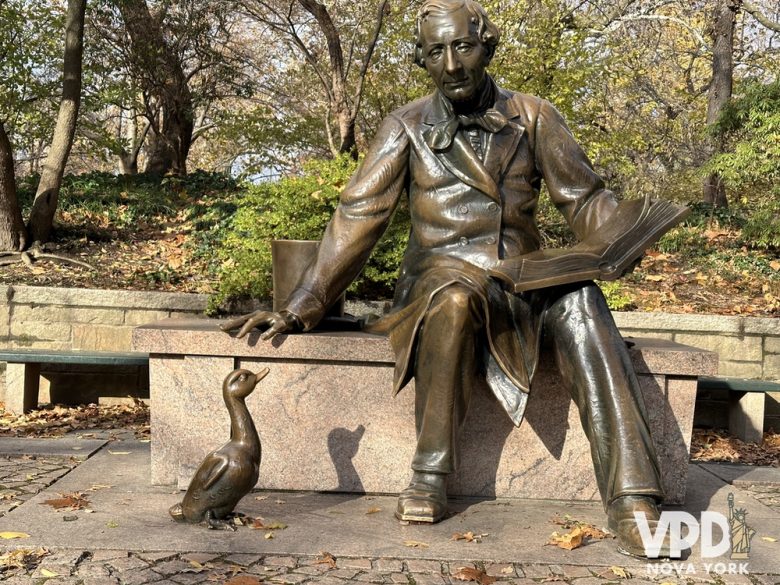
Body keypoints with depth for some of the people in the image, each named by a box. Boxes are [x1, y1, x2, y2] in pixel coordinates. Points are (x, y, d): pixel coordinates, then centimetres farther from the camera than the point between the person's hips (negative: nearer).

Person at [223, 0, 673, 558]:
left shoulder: (533, 117, 7)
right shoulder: (409, 126, 3)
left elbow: (585, 195, 8)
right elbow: (358, 217, -2)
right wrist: (300, 309, -8)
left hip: (522, 284, 2)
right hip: (439, 277, -1)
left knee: (578, 301, -32)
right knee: (455, 295, -37)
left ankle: (630, 497, -35)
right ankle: (430, 474, -24)